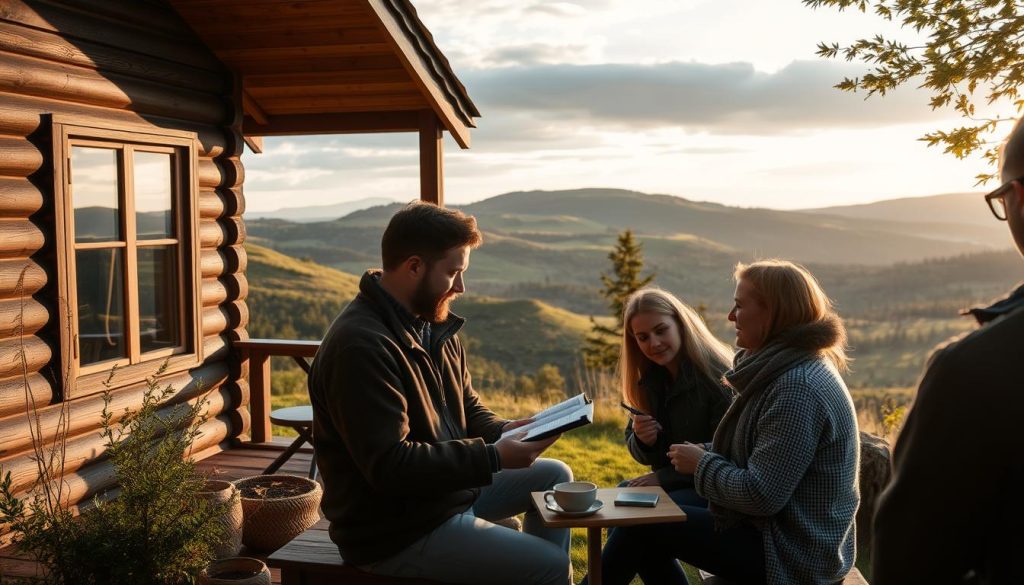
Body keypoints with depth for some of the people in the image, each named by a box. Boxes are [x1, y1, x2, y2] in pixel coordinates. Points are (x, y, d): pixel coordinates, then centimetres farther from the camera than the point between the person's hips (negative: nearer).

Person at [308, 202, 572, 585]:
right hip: (394, 533, -10)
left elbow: (467, 409, 14)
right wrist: (492, 457, -26)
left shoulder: (434, 326, 4)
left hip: (447, 489, 10)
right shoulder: (360, 346, -26)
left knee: (554, 477, 16)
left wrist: (503, 432, -8)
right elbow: (390, 465, -29)